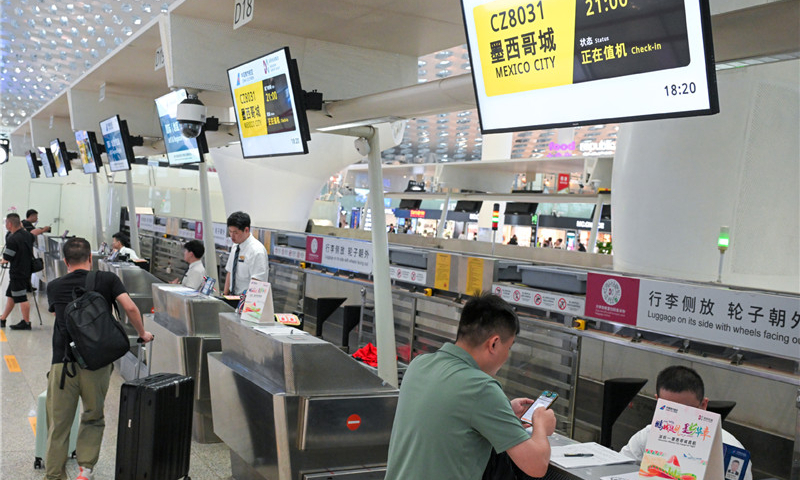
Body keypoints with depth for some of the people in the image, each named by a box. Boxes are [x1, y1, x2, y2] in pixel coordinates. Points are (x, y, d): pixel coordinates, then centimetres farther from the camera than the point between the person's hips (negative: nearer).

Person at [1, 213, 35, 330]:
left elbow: (7, 258, -15)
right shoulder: (28, 235, 3)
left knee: (22, 298, 0)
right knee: (10, 295, 19)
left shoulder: (12, 239, -22)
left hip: (17, 273, -9)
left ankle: (26, 323, 8)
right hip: (27, 270, 9)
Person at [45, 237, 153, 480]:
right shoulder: (107, 279, 2)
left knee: (58, 423, 11)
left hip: (63, 362, 1)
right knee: (93, 418, 17)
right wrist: (142, 333, 6)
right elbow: (130, 308, -10)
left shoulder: (53, 287, 10)